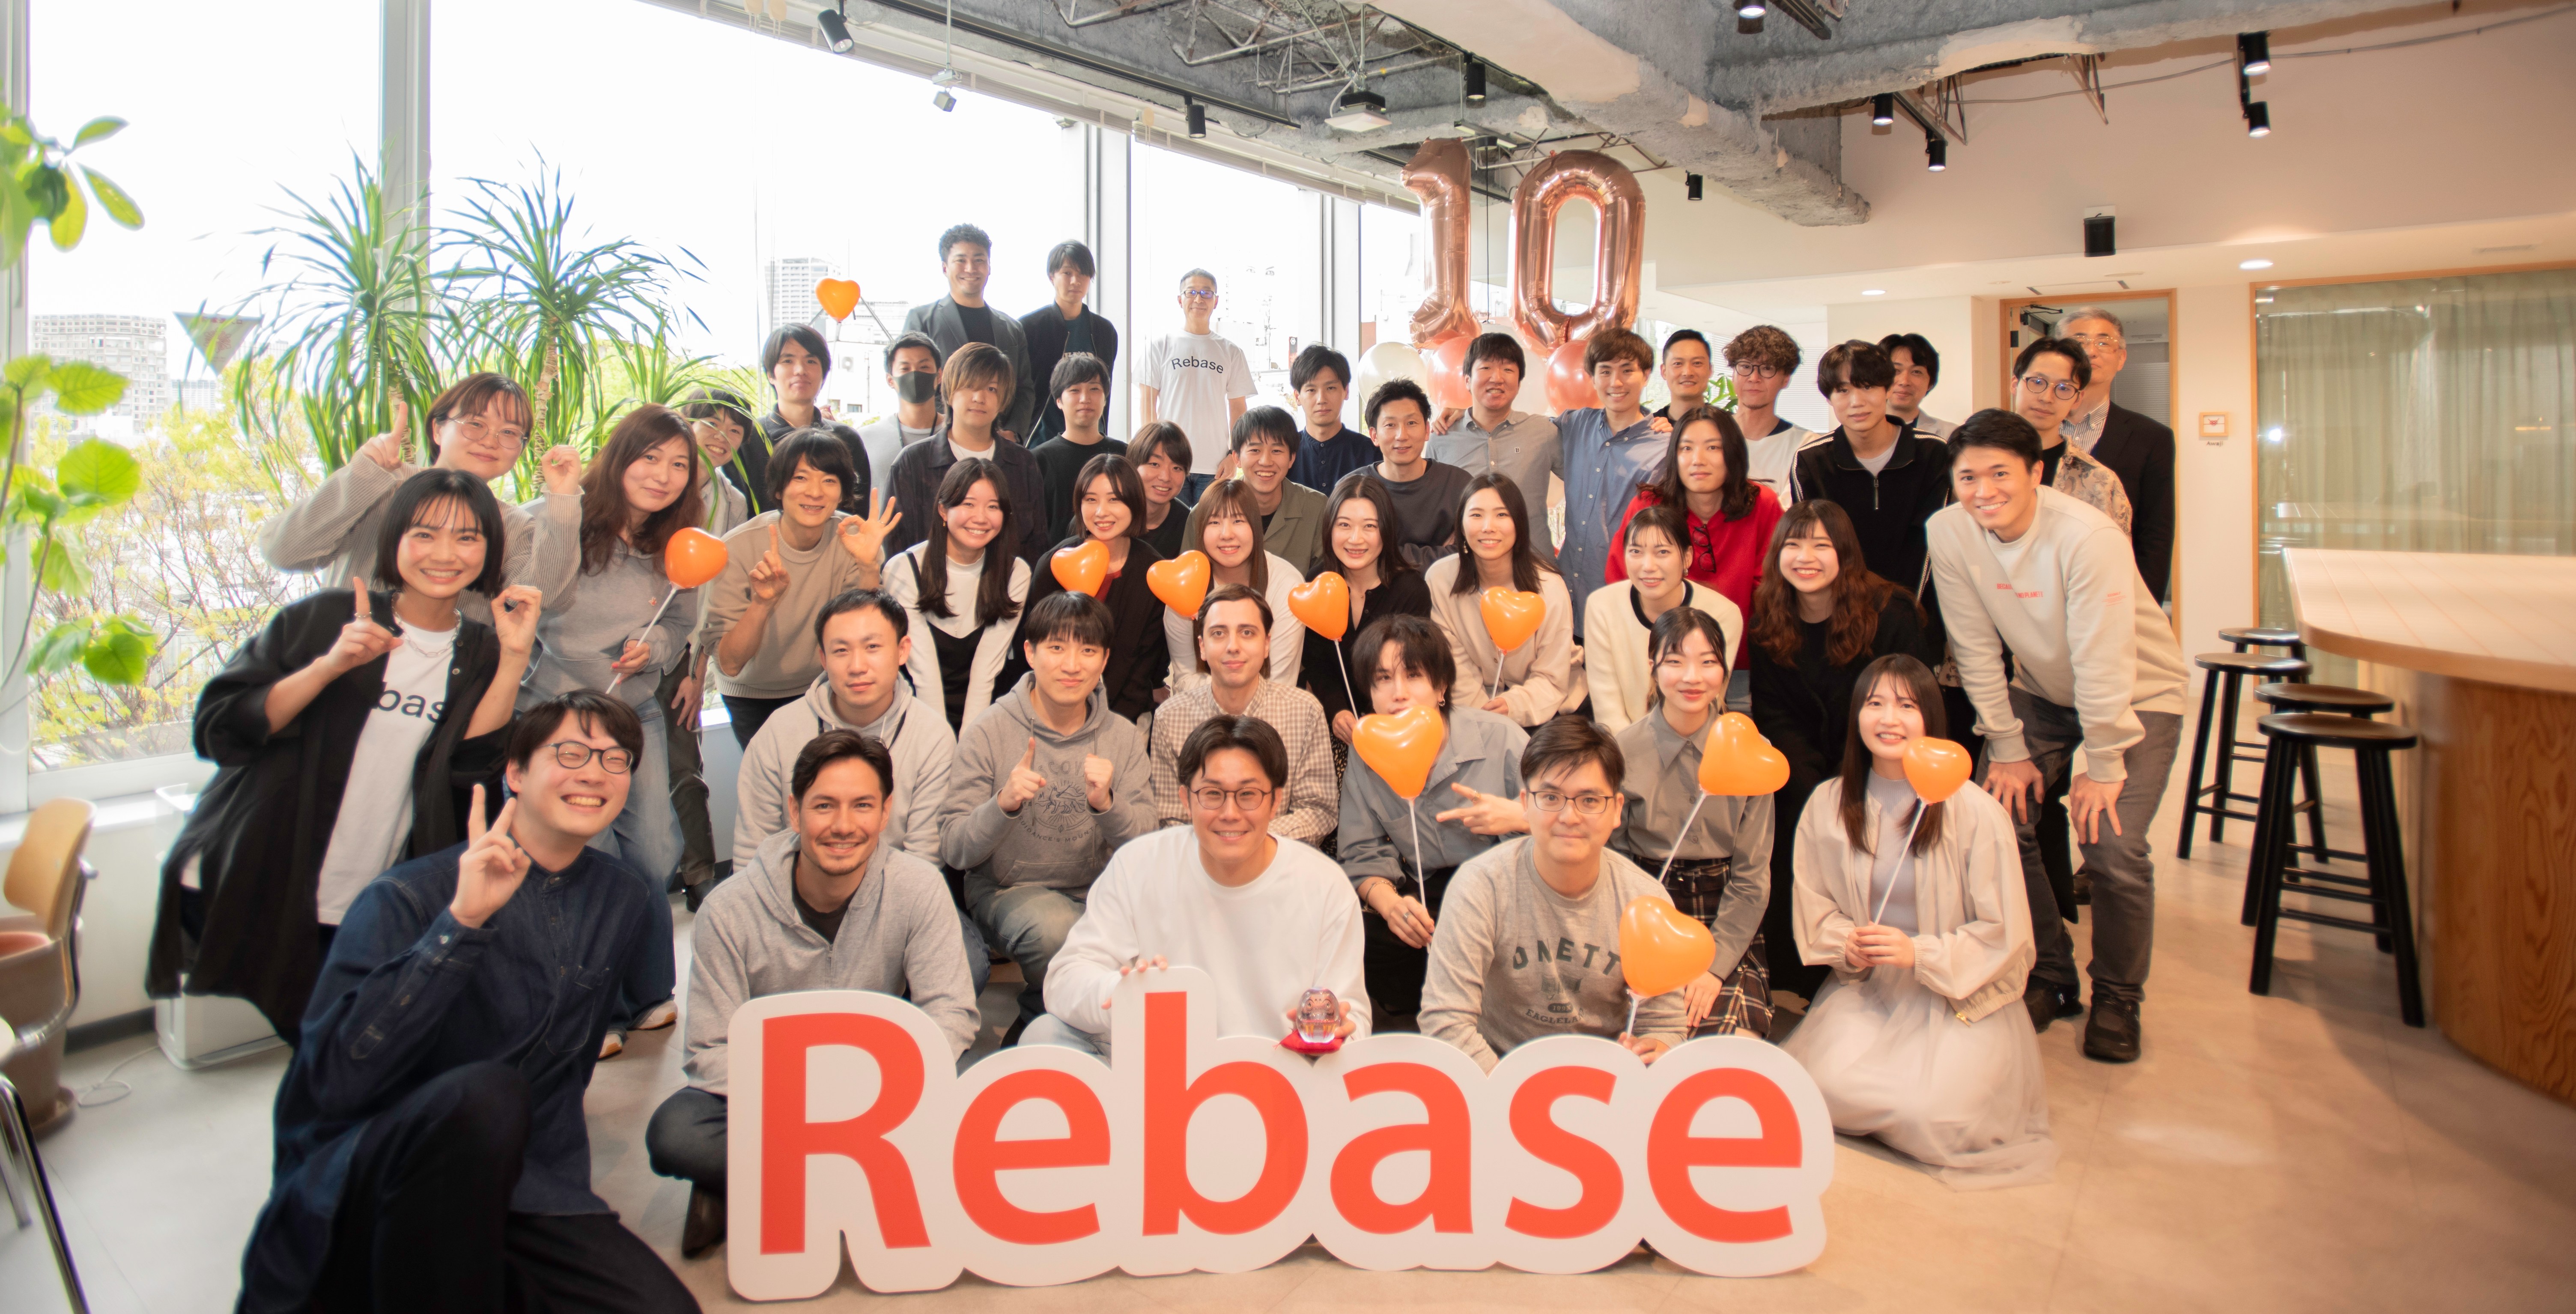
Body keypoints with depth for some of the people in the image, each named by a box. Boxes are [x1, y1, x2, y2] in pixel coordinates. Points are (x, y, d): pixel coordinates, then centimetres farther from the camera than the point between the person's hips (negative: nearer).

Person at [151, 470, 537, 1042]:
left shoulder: (482, 653, 3)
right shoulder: (326, 619, -3)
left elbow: (472, 764, -11)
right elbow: (219, 731, -8)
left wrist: (515, 657, -16)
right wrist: (329, 666, -21)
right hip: (257, 896, -1)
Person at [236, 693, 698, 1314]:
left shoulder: (623, 899, 6)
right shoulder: (407, 899, -9)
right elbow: (335, 1080, -24)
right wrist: (461, 924, -28)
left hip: (528, 1197, 4)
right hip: (364, 1192, -4)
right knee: (484, 1096, -36)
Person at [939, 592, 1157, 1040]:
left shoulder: (1124, 737, 1)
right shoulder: (990, 731, -6)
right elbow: (954, 851, -9)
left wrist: (1106, 805, -25)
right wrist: (1004, 805, -28)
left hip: (1099, 894, 3)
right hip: (1007, 890, -2)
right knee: (1055, 929, -35)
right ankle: (1037, 1029, -1)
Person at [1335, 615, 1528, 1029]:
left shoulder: (1499, 738, -6)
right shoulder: (1365, 756, 3)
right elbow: (1364, 854, 3)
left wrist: (1519, 816, -20)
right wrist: (1388, 902, -18)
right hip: (1425, 902, 3)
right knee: (1371, 936, -25)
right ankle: (1403, 1028, 2)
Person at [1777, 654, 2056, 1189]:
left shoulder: (1976, 813, -12)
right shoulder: (1827, 805, -2)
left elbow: (2003, 934, -7)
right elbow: (1814, 905, 9)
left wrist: (1920, 954, -18)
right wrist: (1847, 944, -11)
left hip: (1962, 995, -2)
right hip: (1865, 986, 3)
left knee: (1931, 1112, -23)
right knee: (1827, 1086, -22)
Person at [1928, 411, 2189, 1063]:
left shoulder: (2088, 536, -29)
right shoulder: (1949, 533, -17)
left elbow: (2103, 663, -25)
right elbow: (1976, 651, -11)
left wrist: (2103, 767, -20)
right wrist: (2009, 751, -8)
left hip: (2138, 694, -4)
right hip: (2041, 691, 4)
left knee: (2112, 847, -16)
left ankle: (2116, 1000, 10)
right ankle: (2049, 979, 13)